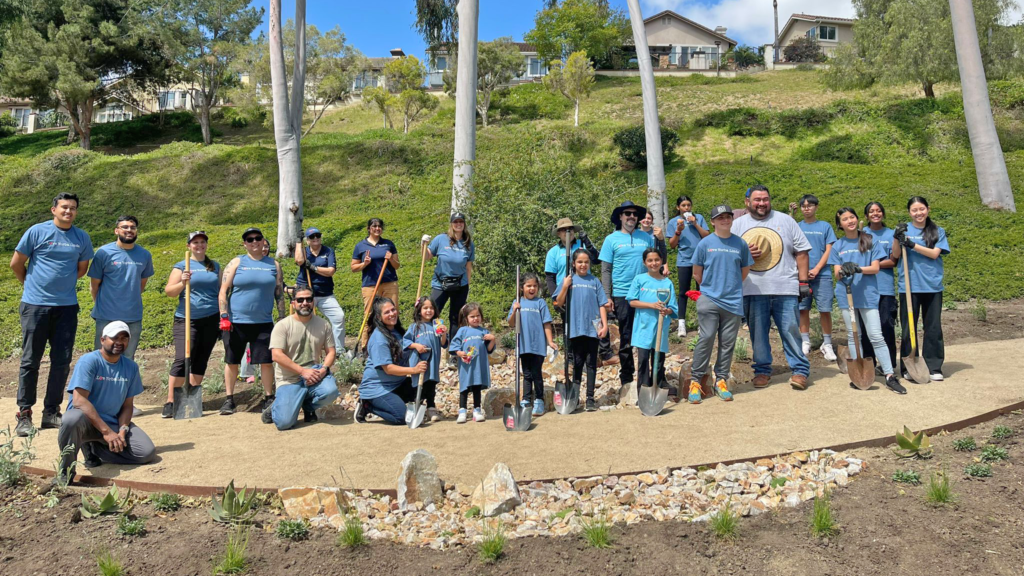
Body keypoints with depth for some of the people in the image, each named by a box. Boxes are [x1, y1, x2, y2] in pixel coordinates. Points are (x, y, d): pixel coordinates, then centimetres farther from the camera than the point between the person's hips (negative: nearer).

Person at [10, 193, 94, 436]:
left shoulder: (82, 238, 6)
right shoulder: (37, 232, -3)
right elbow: (16, 264, 5)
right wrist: (33, 285, 14)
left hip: (67, 306, 3)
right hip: (35, 305, -3)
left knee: (62, 361, 5)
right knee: (30, 361, 2)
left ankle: (51, 412, 16)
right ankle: (24, 415, 9)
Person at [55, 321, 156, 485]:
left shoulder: (131, 367, 5)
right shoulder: (89, 361, -12)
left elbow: (127, 405, 7)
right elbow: (79, 400, -21)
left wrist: (122, 429, -14)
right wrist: (106, 431, -26)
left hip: (113, 423, 5)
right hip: (87, 420, -5)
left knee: (148, 452, -15)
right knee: (72, 419, -41)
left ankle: (93, 449, 0)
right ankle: (65, 471, -17)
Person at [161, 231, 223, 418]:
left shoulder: (215, 266, 15)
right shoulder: (182, 266, 4)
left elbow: (221, 290, 19)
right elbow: (169, 291, 0)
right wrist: (182, 283, -19)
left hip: (211, 320, 4)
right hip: (187, 320, -4)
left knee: (201, 360, 6)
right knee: (182, 359, -12)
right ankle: (170, 402, -5)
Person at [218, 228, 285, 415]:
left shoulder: (273, 264, 9)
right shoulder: (237, 262, 3)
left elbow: (279, 293, 10)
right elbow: (223, 291, -1)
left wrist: (282, 319, 6)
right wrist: (224, 317, -9)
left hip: (263, 323, 1)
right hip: (236, 322, -1)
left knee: (267, 361, 0)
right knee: (232, 361, 7)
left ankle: (269, 399, 12)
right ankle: (229, 400, 19)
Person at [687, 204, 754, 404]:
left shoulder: (740, 243, 6)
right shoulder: (705, 243, 0)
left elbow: (745, 269, 17)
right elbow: (697, 272, 7)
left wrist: (732, 286, 14)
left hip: (733, 301, 2)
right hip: (709, 299, -2)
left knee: (727, 343, 6)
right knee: (705, 340, -5)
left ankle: (721, 381, 16)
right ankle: (695, 382, 1)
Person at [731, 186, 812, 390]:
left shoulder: (785, 221, 9)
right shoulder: (738, 225, 10)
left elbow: (801, 252, 8)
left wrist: (803, 281, 2)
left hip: (785, 289, -1)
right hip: (752, 290, 1)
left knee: (791, 331, 0)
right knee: (758, 333, 7)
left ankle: (800, 370, 9)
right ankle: (762, 370, 19)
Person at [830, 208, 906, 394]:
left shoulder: (869, 241, 6)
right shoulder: (838, 246, 9)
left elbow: (875, 268, -1)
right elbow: (837, 274, 3)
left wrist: (858, 269, -19)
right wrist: (843, 271, -21)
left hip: (868, 294, -1)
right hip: (846, 294, 2)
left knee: (876, 336, -6)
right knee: (853, 335, 6)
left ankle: (890, 376, -4)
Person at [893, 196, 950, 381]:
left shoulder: (938, 232, 7)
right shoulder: (904, 229, 5)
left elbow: (934, 253, -7)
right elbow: (896, 255, -4)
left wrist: (912, 244, -17)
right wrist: (897, 238, -20)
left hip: (932, 286, 1)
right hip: (909, 286, -1)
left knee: (933, 327, 4)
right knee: (908, 327, 3)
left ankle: (934, 368, 12)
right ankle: (908, 368, 12)